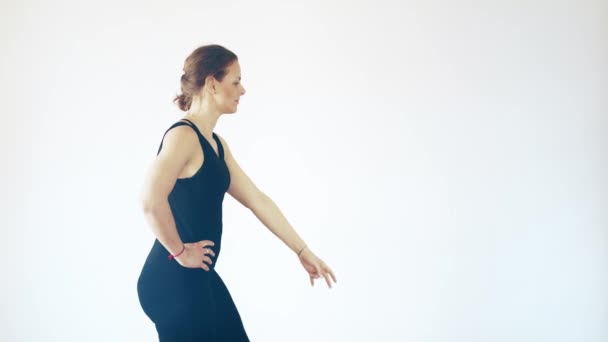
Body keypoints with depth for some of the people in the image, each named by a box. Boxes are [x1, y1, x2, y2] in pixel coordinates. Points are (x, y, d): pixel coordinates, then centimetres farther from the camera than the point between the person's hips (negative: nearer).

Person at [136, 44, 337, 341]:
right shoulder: (183, 136, -17)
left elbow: (257, 200, 14)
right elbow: (151, 201, -31)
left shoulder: (215, 143, 13)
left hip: (200, 279, 9)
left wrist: (303, 251, 14)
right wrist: (180, 251, -18)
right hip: (173, 281, -9)